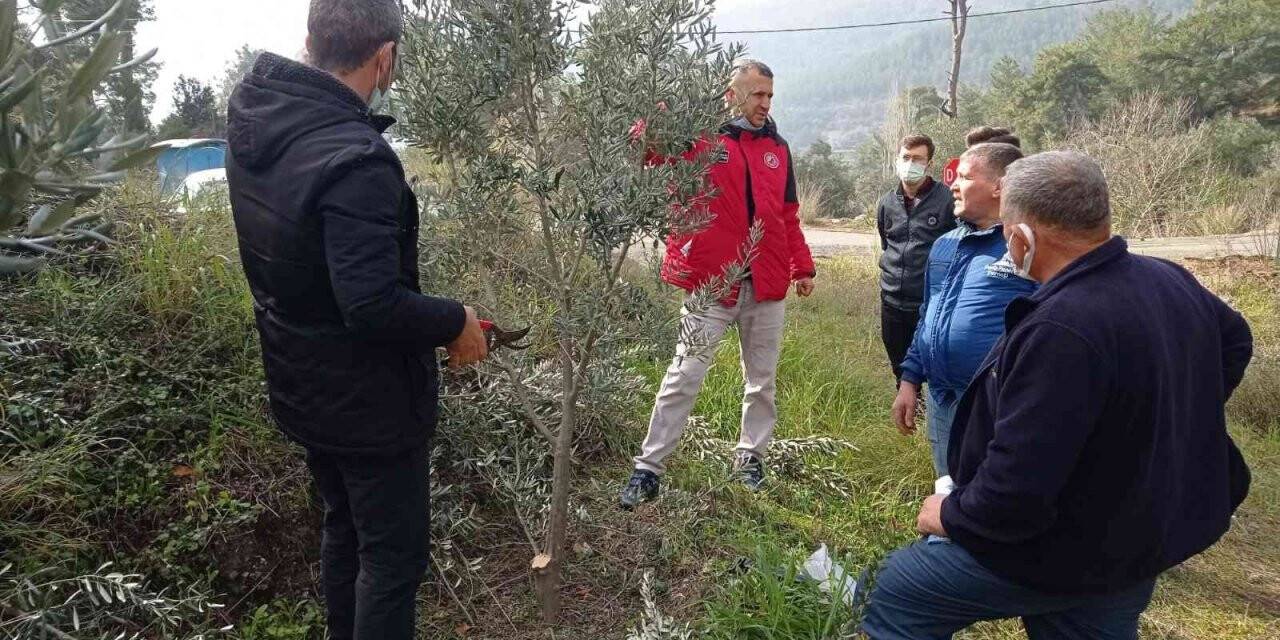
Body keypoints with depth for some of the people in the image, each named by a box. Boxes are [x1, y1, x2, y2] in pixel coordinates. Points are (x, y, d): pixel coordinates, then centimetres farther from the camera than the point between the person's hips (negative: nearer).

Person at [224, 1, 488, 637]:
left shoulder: (251, 119, -3)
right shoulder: (357, 161, -30)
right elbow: (373, 307, -33)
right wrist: (456, 321, -16)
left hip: (300, 389, 9)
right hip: (370, 404, -8)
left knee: (344, 528, 27)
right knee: (393, 557, 9)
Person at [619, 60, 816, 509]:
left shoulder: (777, 147, 12)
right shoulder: (699, 138, -3)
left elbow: (789, 215, 17)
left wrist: (803, 266, 15)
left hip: (768, 286, 5)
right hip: (711, 283, -5)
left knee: (763, 379, 14)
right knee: (683, 377, -1)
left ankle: (750, 455, 31)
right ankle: (648, 468, 8)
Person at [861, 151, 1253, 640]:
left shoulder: (1060, 330, -35)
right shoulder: (1170, 280, -3)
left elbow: (1014, 493, -35)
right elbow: (1234, 340, 21)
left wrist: (949, 515, -15)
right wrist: (1171, 418, 21)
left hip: (1064, 558, -8)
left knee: (895, 594, 9)